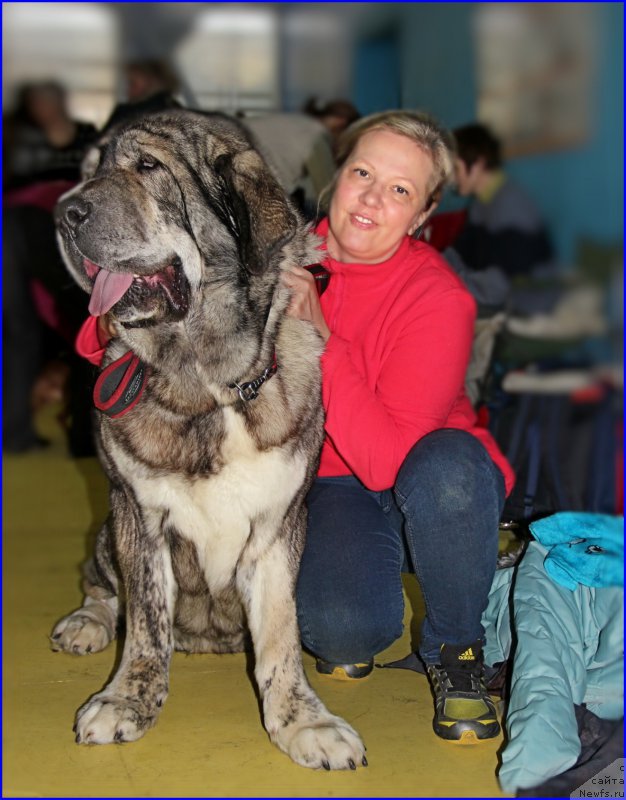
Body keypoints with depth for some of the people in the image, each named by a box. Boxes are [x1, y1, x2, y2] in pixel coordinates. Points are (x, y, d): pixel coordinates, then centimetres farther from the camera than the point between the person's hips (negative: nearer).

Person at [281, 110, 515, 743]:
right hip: (332, 486, 1)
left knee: (444, 465, -39)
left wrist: (318, 338, -33)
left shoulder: (439, 300, -21)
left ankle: (454, 649, -11)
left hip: (433, 494, -1)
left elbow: (387, 461, -29)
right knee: (341, 630, -30)